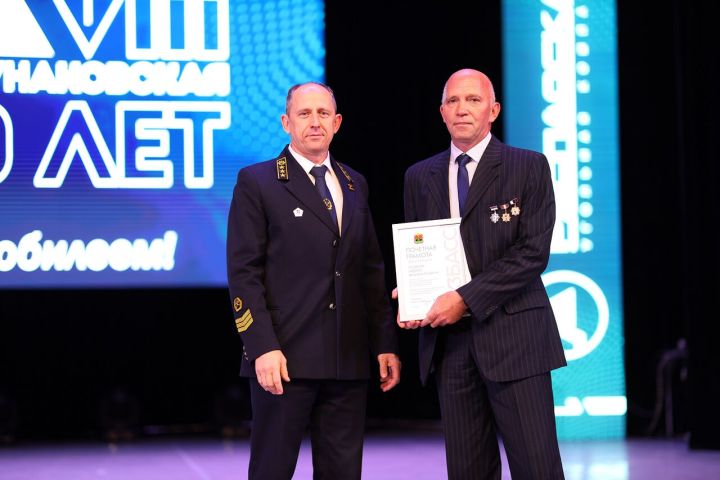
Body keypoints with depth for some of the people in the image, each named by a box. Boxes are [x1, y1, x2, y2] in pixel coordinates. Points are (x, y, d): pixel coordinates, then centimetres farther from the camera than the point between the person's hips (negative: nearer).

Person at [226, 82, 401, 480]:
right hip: (285, 358, -5)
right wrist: (263, 347, -16)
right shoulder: (256, 182, 0)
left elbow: (371, 271, 18)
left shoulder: (354, 185, 16)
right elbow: (244, 272, -7)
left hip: (348, 358, 5)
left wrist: (385, 343, 11)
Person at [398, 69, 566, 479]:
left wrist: (467, 298, -15)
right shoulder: (420, 178, 14)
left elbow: (533, 252, -8)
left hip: (512, 336, -4)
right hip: (449, 340, 4)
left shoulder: (529, 167, 0)